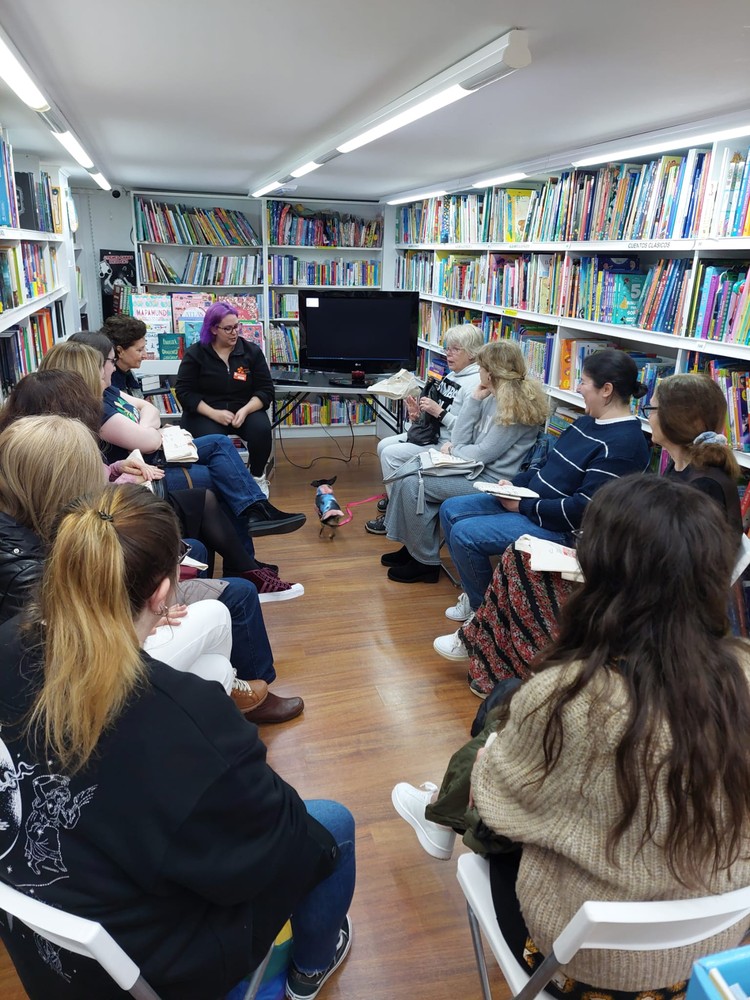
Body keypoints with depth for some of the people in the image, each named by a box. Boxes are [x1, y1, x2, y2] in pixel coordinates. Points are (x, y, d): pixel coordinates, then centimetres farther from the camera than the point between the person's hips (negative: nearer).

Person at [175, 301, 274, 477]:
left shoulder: (252, 351, 4)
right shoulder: (195, 353, 0)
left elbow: (265, 389, 1)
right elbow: (184, 391, -4)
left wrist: (245, 410, -18)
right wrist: (214, 413, -18)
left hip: (244, 410, 2)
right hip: (205, 413, -2)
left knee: (261, 430, -29)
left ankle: (256, 477, -5)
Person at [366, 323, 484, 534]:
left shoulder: (476, 383, -19)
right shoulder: (452, 376, 11)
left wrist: (439, 412, -24)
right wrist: (418, 414, -2)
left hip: (449, 445, -10)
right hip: (432, 434, 10)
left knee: (391, 454, -15)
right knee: (384, 445, 6)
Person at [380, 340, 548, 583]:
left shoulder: (517, 404, -17)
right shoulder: (492, 397, 10)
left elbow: (483, 454, -19)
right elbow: (459, 440, 3)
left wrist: (452, 451, -2)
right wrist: (474, 399, -2)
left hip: (491, 480, -10)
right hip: (474, 468, 10)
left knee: (413, 485, -17)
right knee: (404, 473, 1)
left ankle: (426, 562, -2)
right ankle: (412, 546, 12)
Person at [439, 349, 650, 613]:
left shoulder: (623, 444, -21)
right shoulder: (587, 422, 9)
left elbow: (584, 508, -25)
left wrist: (524, 506, -18)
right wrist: (514, 485, 2)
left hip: (559, 527, -10)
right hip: (529, 499, 10)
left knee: (463, 533, -21)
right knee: (450, 510, 6)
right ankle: (477, 591, 17)